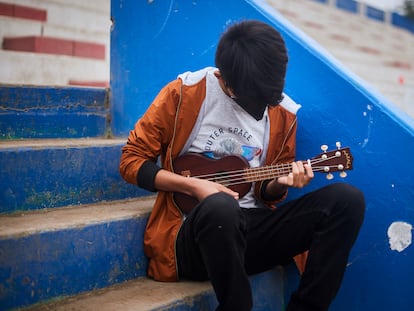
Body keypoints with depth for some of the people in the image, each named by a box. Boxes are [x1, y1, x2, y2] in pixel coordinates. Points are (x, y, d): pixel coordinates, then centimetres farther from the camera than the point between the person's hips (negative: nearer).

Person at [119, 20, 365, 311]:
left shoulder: (283, 112, 6)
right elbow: (132, 160, 0)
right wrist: (194, 185, -13)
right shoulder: (184, 93, -5)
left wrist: (279, 183, -7)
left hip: (250, 231, 4)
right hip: (194, 233, -4)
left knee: (347, 199, -17)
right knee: (220, 207, -41)